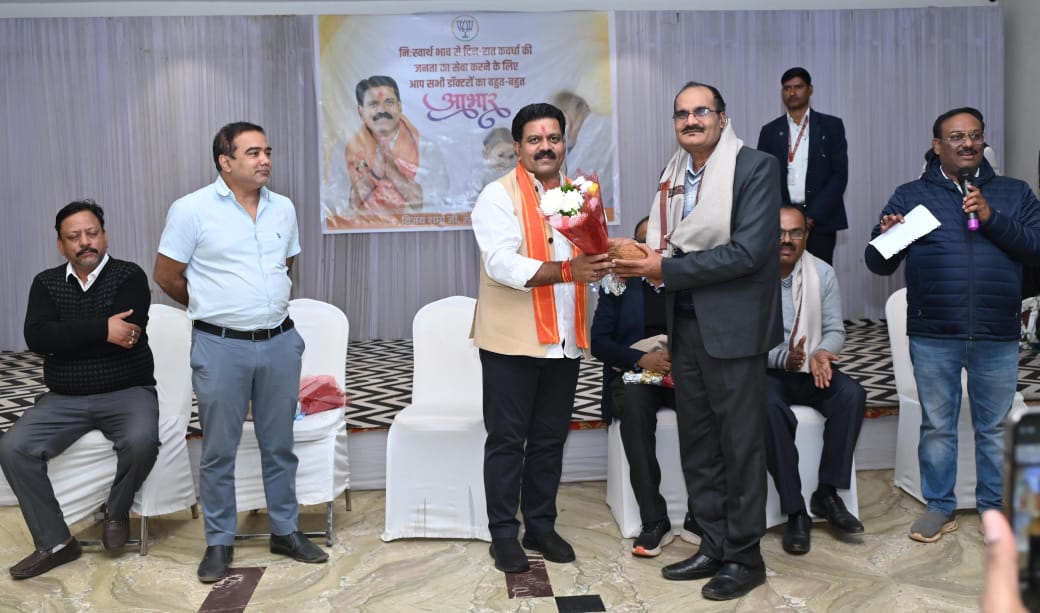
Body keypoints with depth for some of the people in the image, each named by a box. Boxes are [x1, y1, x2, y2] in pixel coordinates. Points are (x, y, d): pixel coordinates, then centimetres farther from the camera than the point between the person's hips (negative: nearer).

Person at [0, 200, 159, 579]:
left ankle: (117, 512, 0)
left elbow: (125, 335, -20)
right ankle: (54, 542, -3)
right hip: (64, 398, 4)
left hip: (126, 392, -3)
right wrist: (102, 330, -21)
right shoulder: (47, 283, 7)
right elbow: (36, 338, -11)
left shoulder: (130, 276, -4)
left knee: (141, 441, -32)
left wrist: (66, 338, -11)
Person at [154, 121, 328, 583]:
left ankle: (285, 531, 27)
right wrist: (213, 307, 10)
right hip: (221, 346, -4)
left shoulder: (283, 208, 6)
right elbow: (166, 275, 0)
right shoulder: (192, 210, -7)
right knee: (219, 450, 7)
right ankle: (219, 542, 22)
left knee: (280, 444, 13)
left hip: (280, 341, 4)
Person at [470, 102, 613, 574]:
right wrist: (567, 270, -29)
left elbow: (590, 256, 18)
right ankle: (503, 533, 17)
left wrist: (599, 261, -5)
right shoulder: (499, 195, -7)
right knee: (507, 440, 5)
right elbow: (502, 264, -20)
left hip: (564, 340, 6)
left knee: (550, 439, 14)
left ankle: (541, 525, 27)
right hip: (512, 340, -5)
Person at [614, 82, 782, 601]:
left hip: (732, 325, -7)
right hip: (685, 323, 7)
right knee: (696, 442, 13)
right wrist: (646, 260, -6)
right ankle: (713, 547, 28)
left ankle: (744, 557, 18)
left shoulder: (756, 168, -8)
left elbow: (748, 251, -18)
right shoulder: (674, 175, 12)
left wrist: (667, 269, -17)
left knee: (740, 444, 4)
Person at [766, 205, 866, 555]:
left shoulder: (823, 274, 4)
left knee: (853, 394, -24)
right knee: (770, 407, -35)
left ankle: (827, 494, -13)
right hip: (765, 370, -4)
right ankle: (795, 511, -24)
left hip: (810, 370, 4)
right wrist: (782, 358, -28)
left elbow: (835, 330, 5)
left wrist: (822, 353, -18)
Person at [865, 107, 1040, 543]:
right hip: (933, 336, -1)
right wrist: (886, 237, -20)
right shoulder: (910, 196, 6)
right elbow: (878, 263, 2)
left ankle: (995, 507, 26)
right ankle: (939, 507, 21)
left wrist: (992, 218, -14)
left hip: (998, 337, 1)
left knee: (996, 427, 10)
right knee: (937, 425, 8)